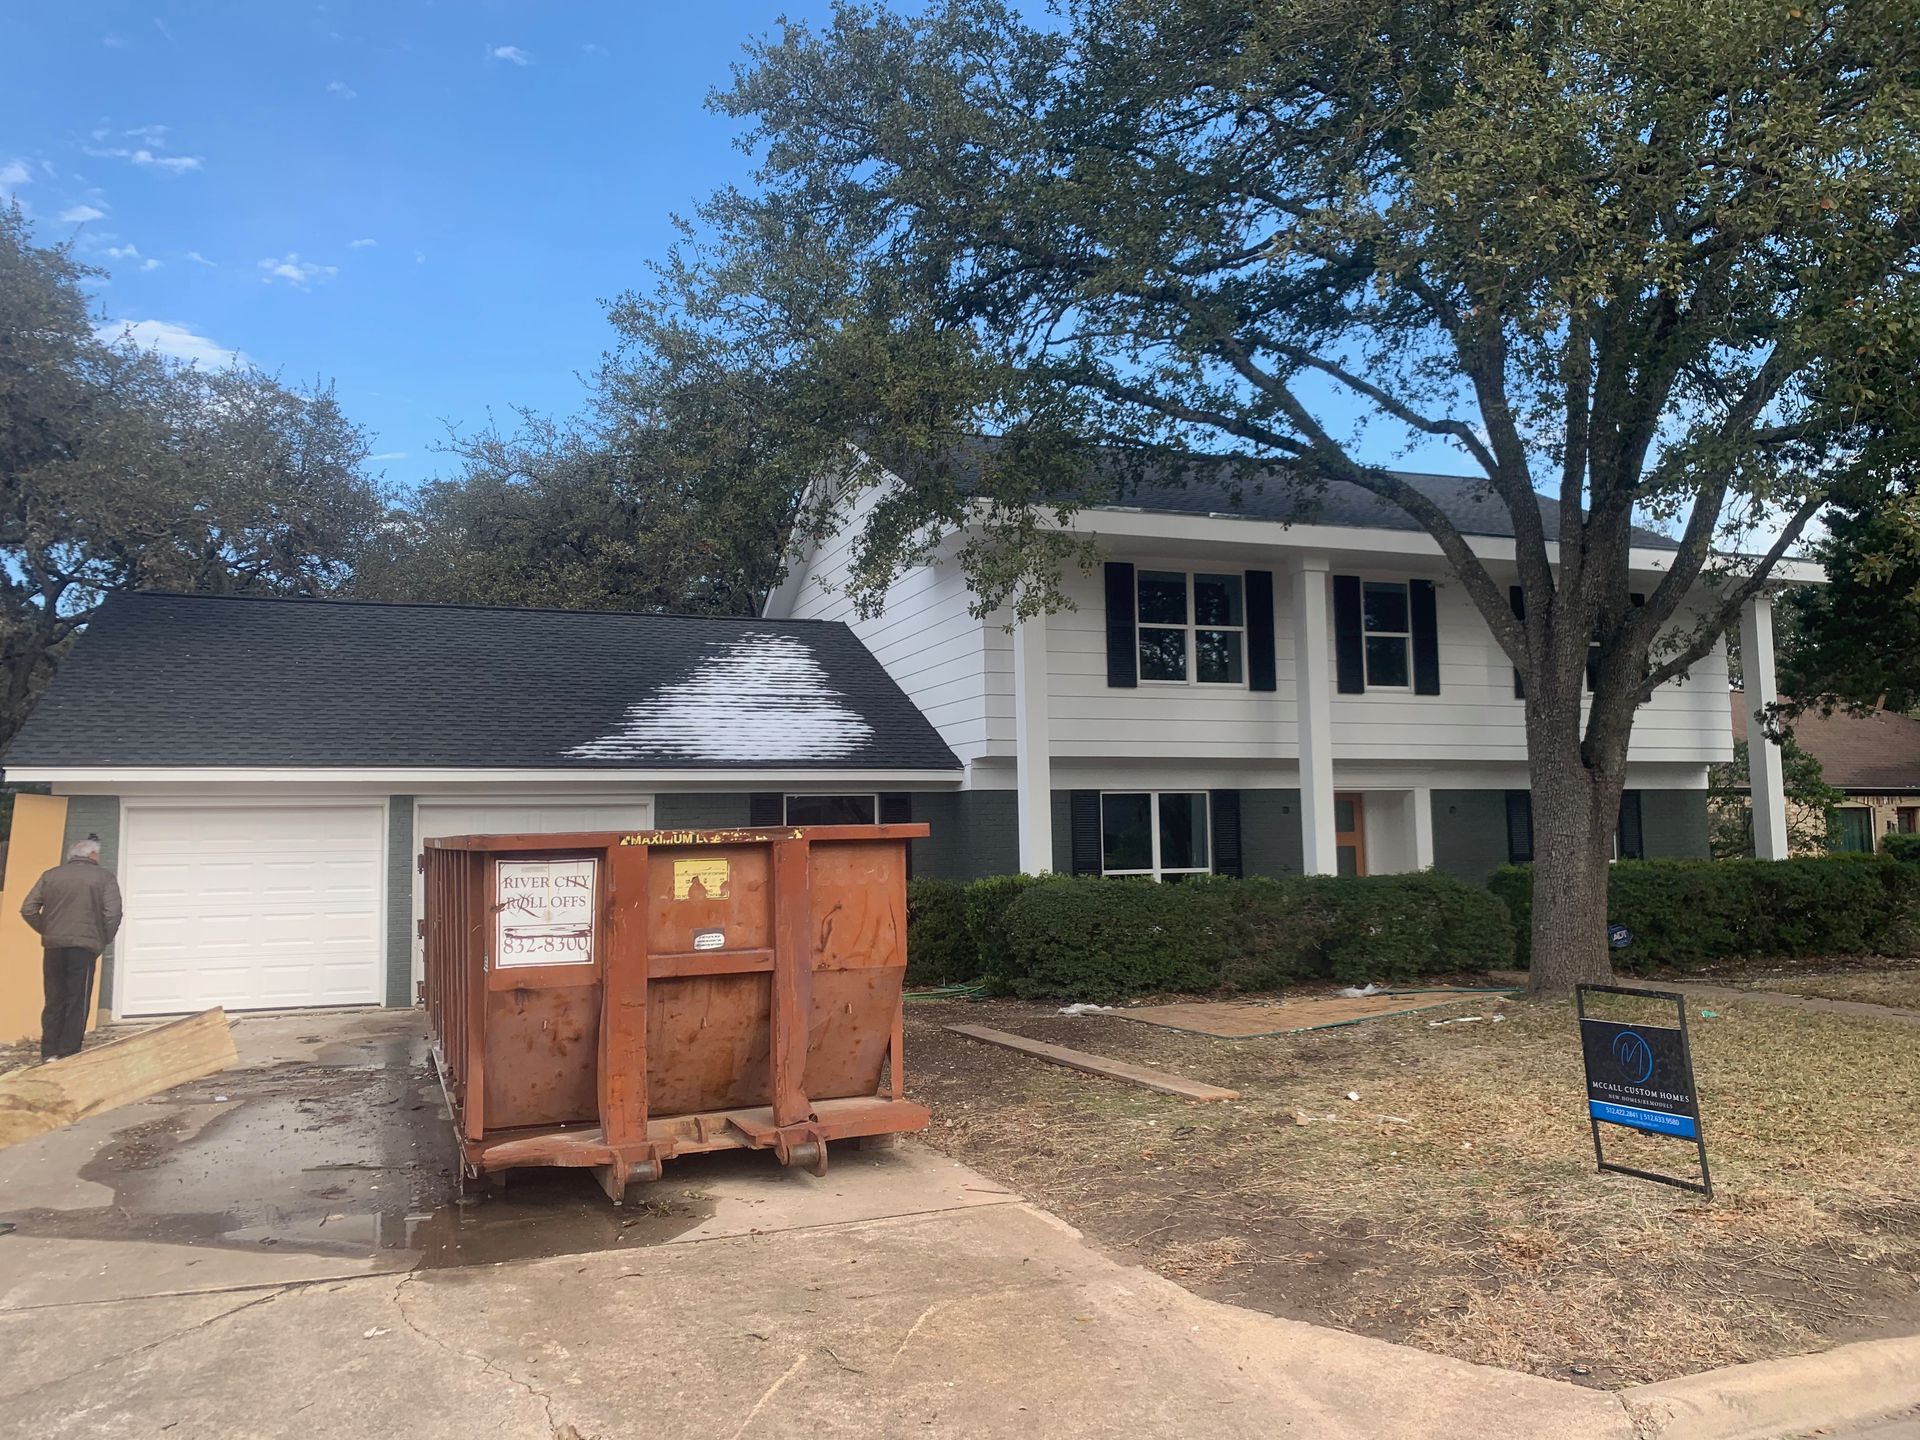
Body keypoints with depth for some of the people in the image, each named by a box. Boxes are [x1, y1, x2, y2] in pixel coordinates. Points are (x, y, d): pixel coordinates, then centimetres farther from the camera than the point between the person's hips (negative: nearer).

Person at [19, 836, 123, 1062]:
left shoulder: (50, 875, 11)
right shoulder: (104, 877, 1)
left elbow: (28, 910, 5)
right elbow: (113, 914, -8)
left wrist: (47, 931, 15)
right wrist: (102, 941, 6)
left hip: (53, 947, 4)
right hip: (84, 947, -4)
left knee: (54, 1001, 13)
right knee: (78, 1003, 2)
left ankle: (49, 1053, 14)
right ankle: (69, 1055, 1)